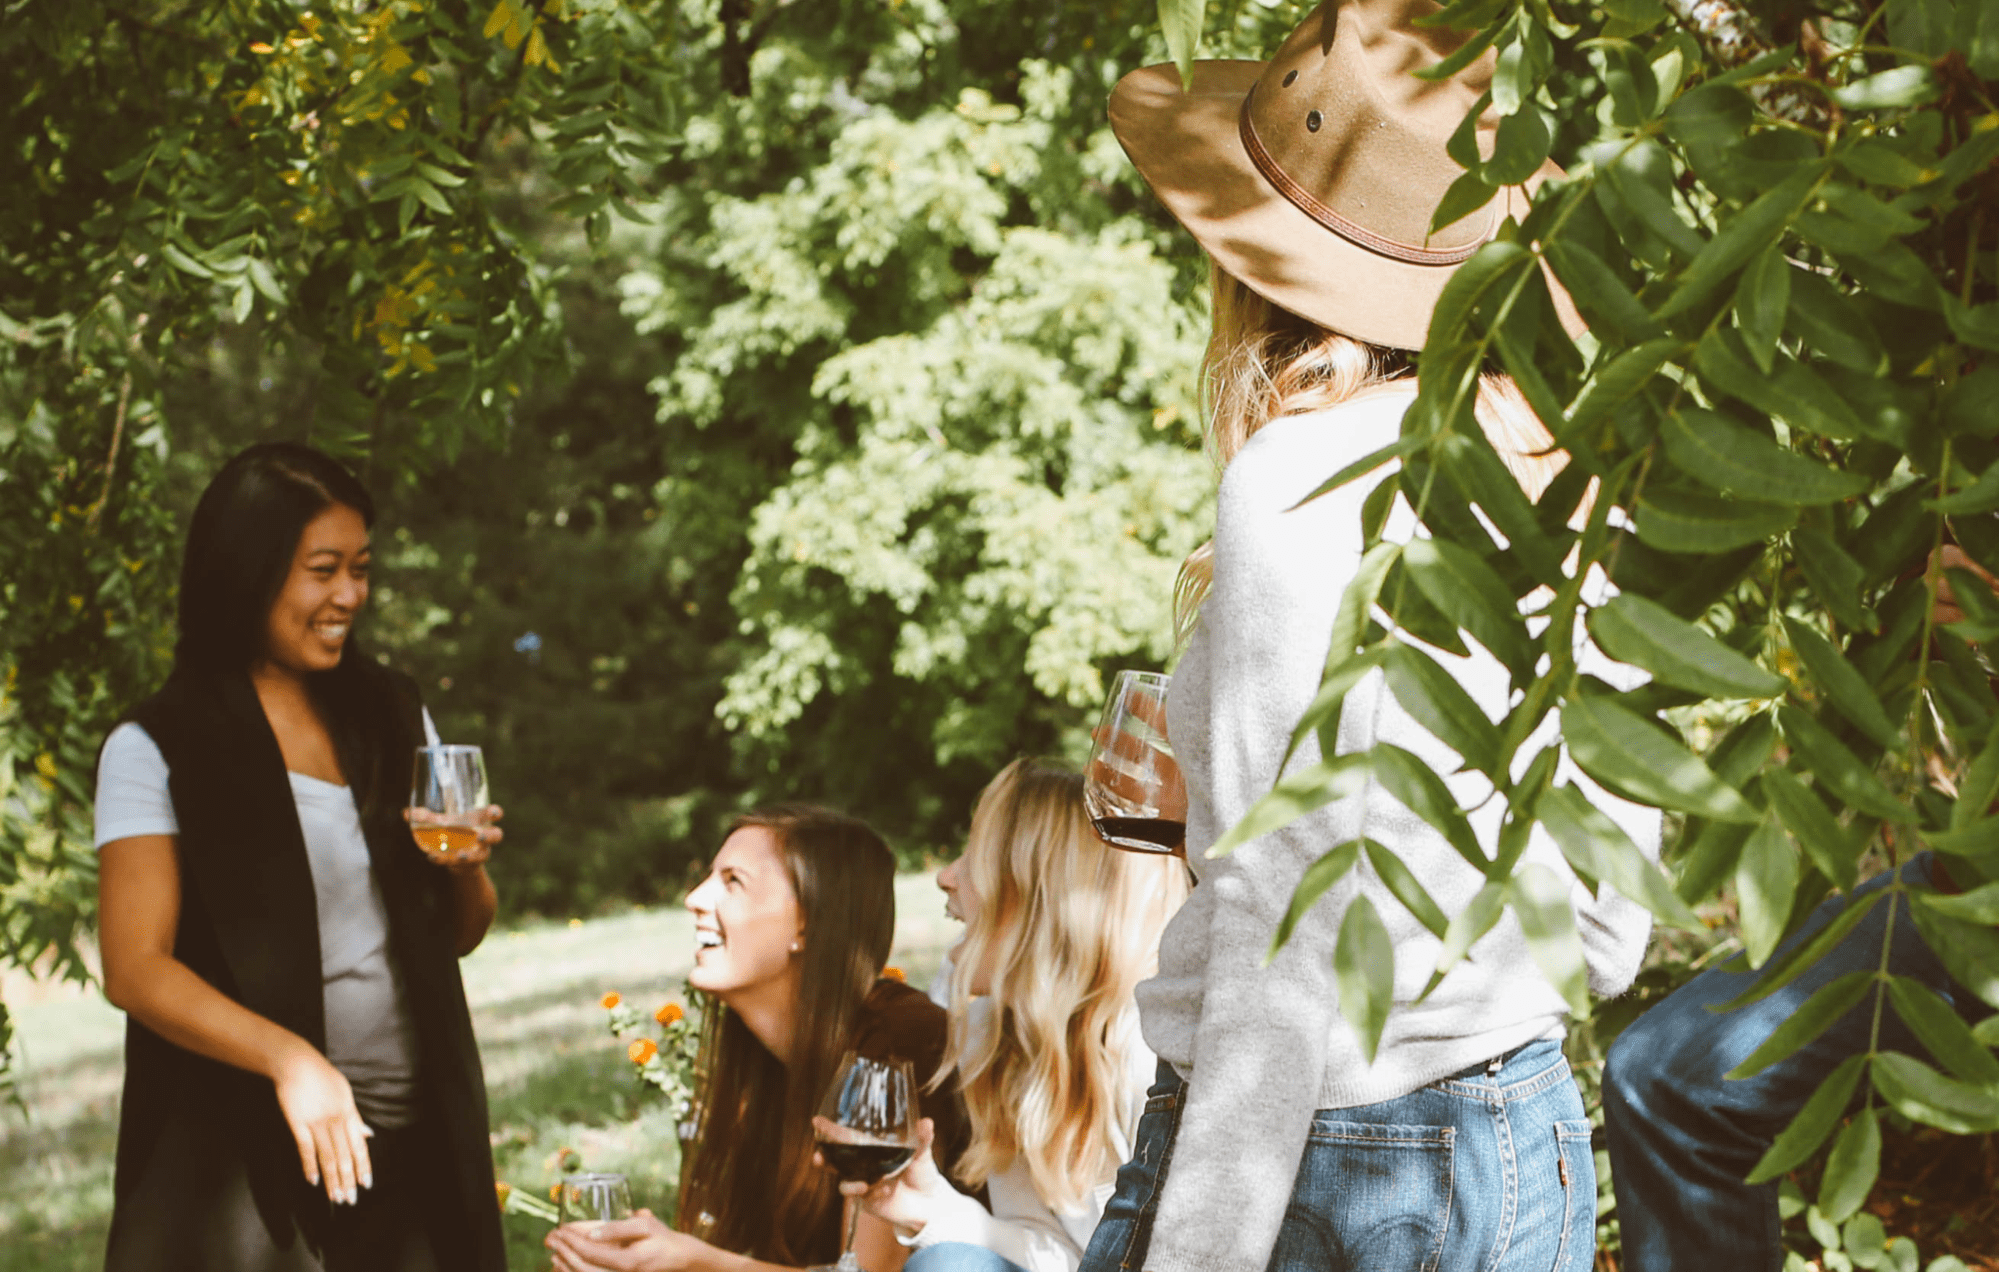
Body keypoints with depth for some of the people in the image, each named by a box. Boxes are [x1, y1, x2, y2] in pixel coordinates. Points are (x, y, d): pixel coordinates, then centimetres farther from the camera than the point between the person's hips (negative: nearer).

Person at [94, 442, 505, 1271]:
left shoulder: (392, 718, 10)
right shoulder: (155, 750, -5)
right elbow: (134, 969, -12)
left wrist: (466, 866, -6)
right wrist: (287, 1056, -27)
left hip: (414, 1143, 5)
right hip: (249, 1156, -4)